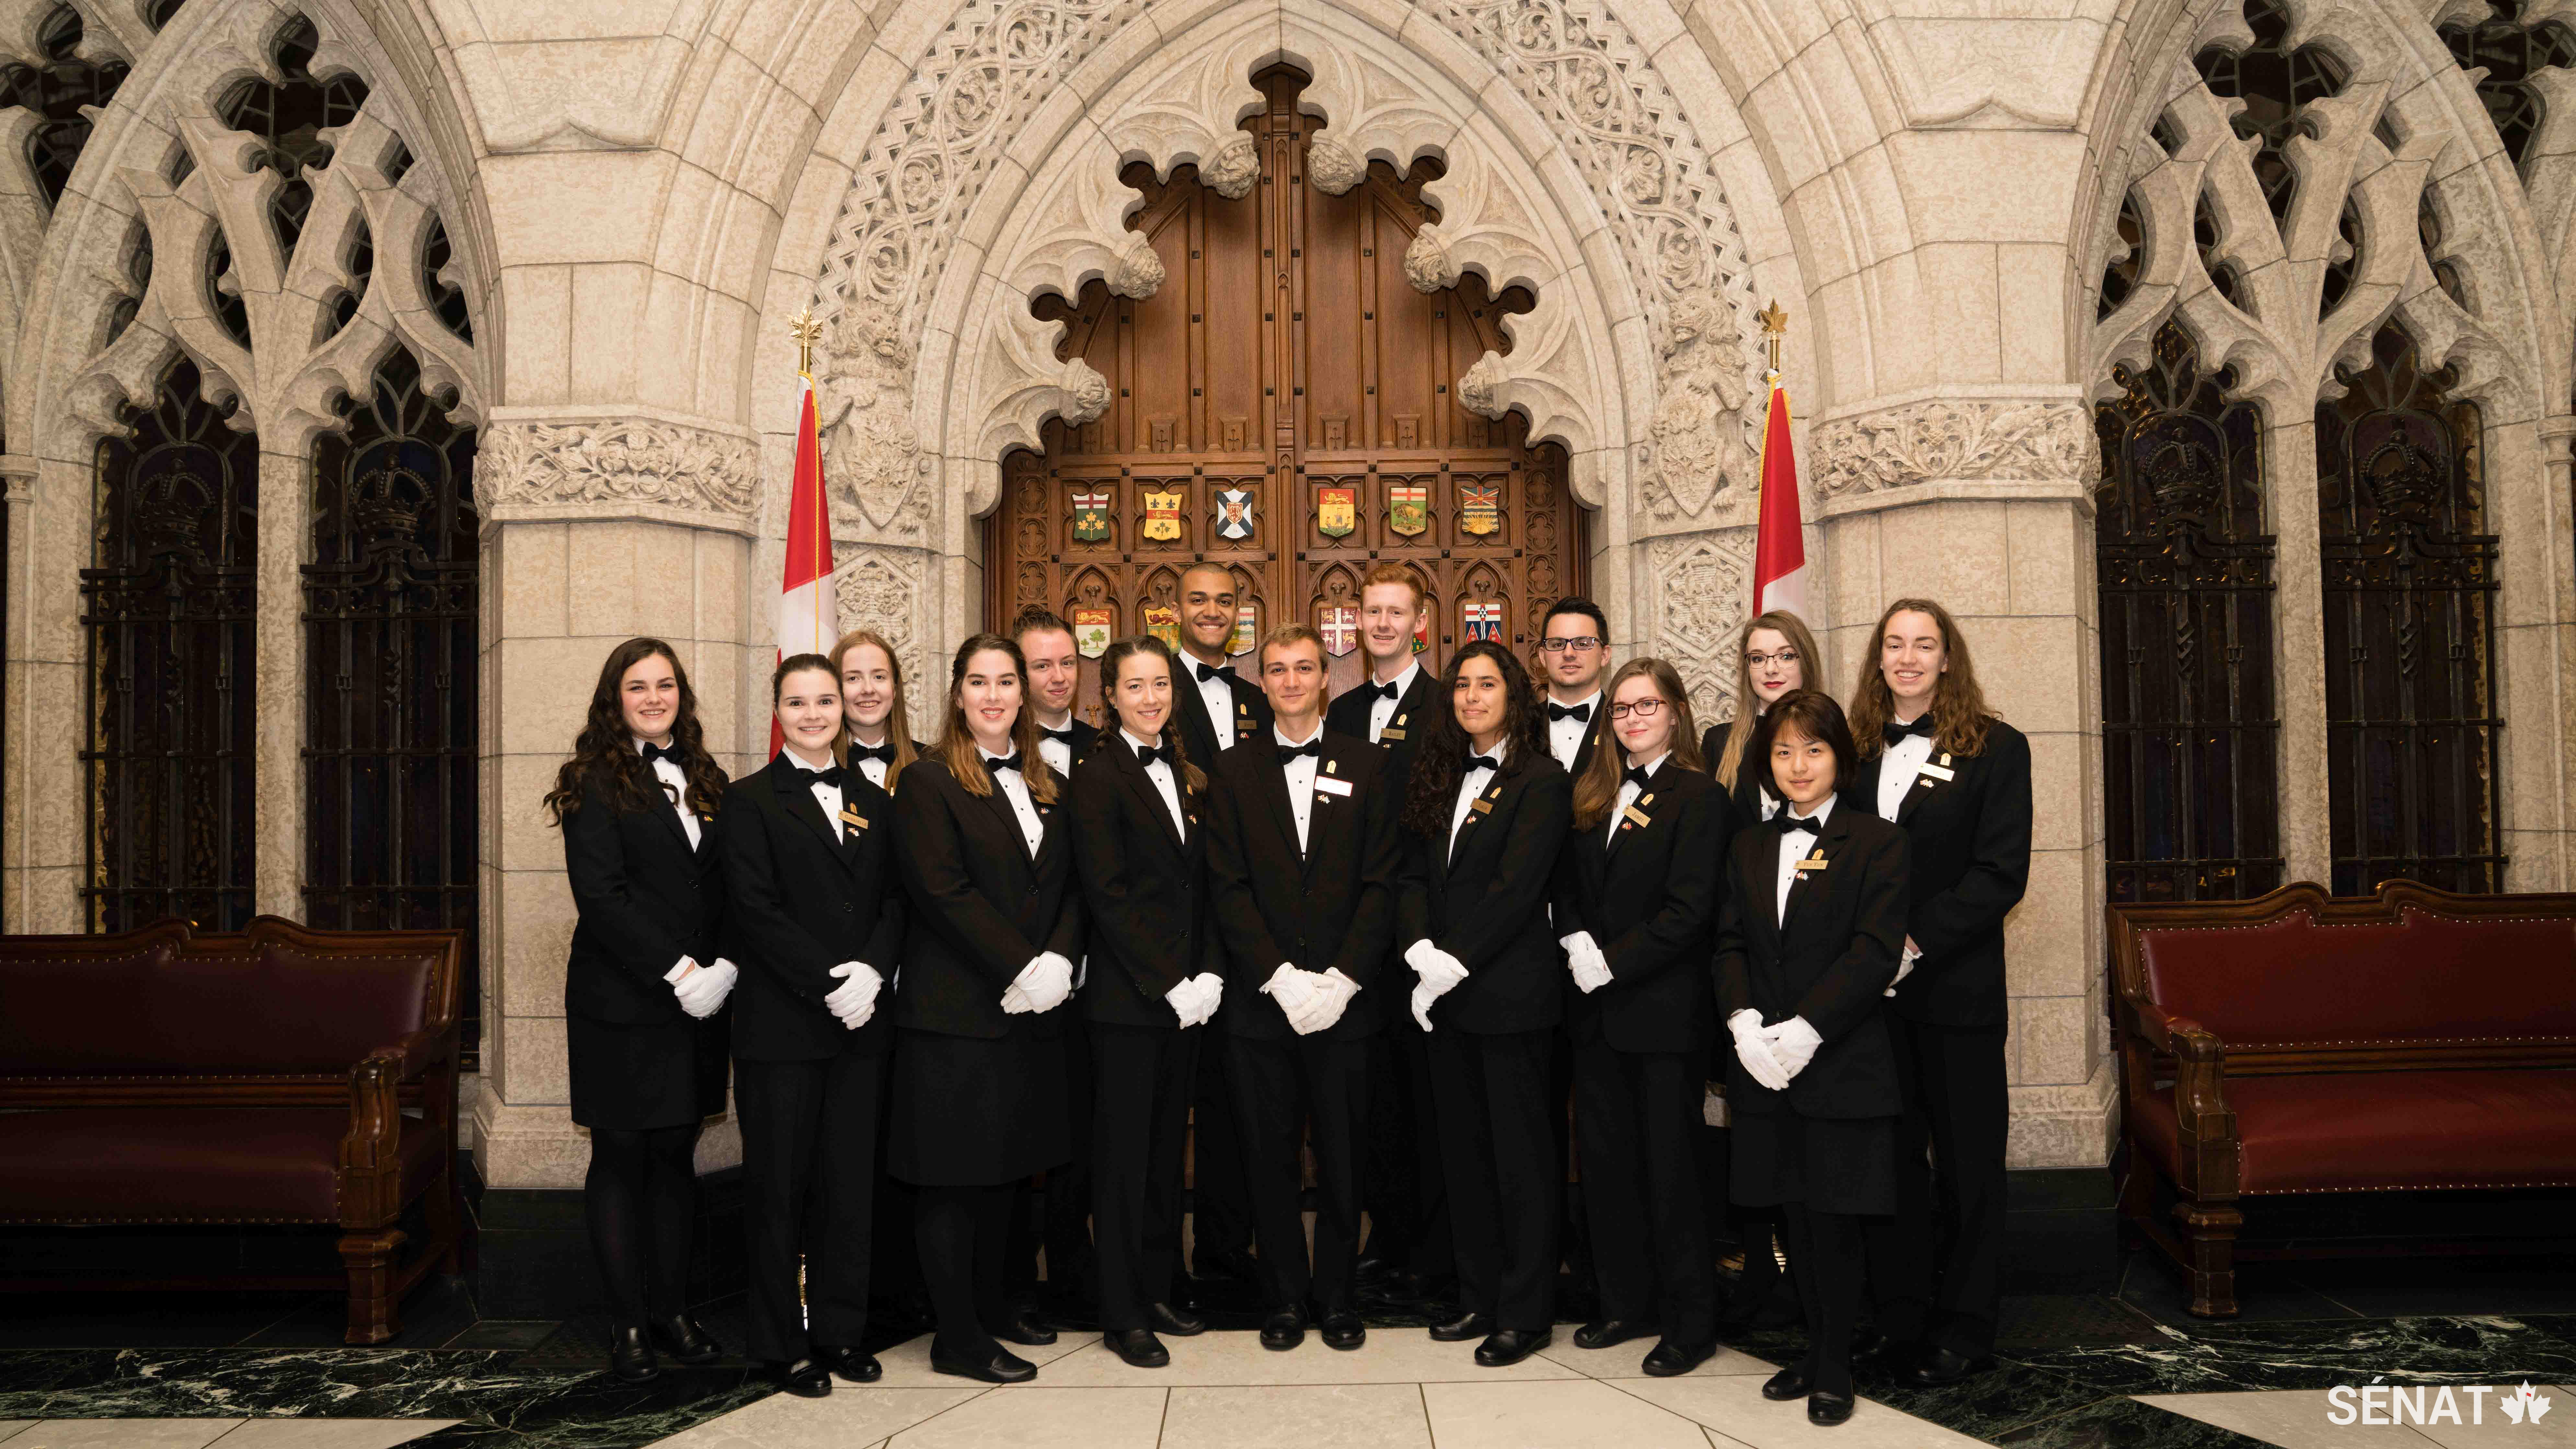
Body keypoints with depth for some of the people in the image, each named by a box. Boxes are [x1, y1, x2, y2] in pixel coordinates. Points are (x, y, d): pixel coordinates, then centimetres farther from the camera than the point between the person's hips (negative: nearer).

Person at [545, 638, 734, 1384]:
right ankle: (627, 1326, 13)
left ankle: (671, 1310, 20)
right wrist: (678, 971, -17)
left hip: (696, 1000, 5)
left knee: (676, 1155, 11)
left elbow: (728, 888, 10)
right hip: (621, 1005, -5)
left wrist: (724, 968, -7)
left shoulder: (704, 782, 12)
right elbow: (601, 896, -13)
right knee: (621, 1158, 3)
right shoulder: (597, 782, -5)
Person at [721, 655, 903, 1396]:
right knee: (779, 1185, 4)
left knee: (851, 1182, 9)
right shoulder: (751, 800, -1)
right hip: (781, 1024, -4)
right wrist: (829, 983, -17)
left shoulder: (874, 802, 12)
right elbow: (754, 910, -10)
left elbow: (895, 900, 7)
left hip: (862, 1023, 4)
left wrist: (873, 970, -12)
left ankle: (840, 1329, 23)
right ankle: (782, 1342, 17)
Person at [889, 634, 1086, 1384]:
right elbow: (946, 892, -15)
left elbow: (1069, 888, 10)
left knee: (1004, 1166, 15)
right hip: (956, 1010, -6)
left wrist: (1057, 962, -8)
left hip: (1030, 1010, 7)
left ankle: (989, 1305, 28)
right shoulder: (928, 782, -6)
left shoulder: (1047, 787, 13)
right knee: (954, 1174, 0)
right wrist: (1019, 969, -17)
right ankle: (958, 1338, 8)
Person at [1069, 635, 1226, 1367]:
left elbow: (1199, 887, 12)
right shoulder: (1098, 773, -9)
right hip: (1127, 997, -6)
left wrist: (1208, 975, -1)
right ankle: (1122, 1314, 12)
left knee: (1167, 1144, 13)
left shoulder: (1184, 775, 12)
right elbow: (1107, 893, -14)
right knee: (1123, 1149, 2)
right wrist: (1170, 983, -15)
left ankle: (1158, 1289, 25)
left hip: (1185, 996, 6)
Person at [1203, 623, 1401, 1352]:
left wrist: (1341, 979, -11)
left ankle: (1337, 1295, 22)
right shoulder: (1233, 770, 5)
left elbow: (1381, 883, 0)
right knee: (1269, 1155, 7)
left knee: (1341, 1154, 7)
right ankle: (1286, 1296, 20)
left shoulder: (1366, 766, 5)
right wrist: (1280, 977, -11)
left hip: (1342, 997, 0)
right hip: (1260, 996, 0)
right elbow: (1229, 887, -1)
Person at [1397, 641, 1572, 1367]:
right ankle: (1479, 1296, 24)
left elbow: (1515, 888, -15)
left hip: (1510, 993, -7)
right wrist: (1422, 952, -9)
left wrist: (1452, 967, -17)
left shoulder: (1541, 781, -8)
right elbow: (1413, 874, 7)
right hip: (1446, 994, 7)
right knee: (1463, 1149, 13)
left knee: (1521, 1152, 2)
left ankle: (1525, 1313, 13)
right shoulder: (1439, 777, 13)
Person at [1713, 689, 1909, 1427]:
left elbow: (1876, 950, -11)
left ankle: (1834, 1367, 17)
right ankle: (1815, 1349, 26)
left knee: (1834, 1220, 2)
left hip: (1842, 1064, -4)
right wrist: (1744, 1021, -10)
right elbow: (1730, 943, 8)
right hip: (1766, 1065, 4)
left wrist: (1806, 1029, -18)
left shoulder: (1876, 841, -2)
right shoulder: (1748, 848, 13)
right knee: (1796, 1219, 12)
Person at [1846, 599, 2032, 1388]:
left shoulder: (1995, 749, -2)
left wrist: (1915, 943, -16)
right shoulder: (1856, 750, 9)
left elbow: (2001, 873, -10)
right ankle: (1899, 1316, 22)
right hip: (1872, 989, 3)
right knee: (1890, 1155, 10)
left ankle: (1965, 1329, 19)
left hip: (1957, 989, -3)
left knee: (1968, 1162, 6)